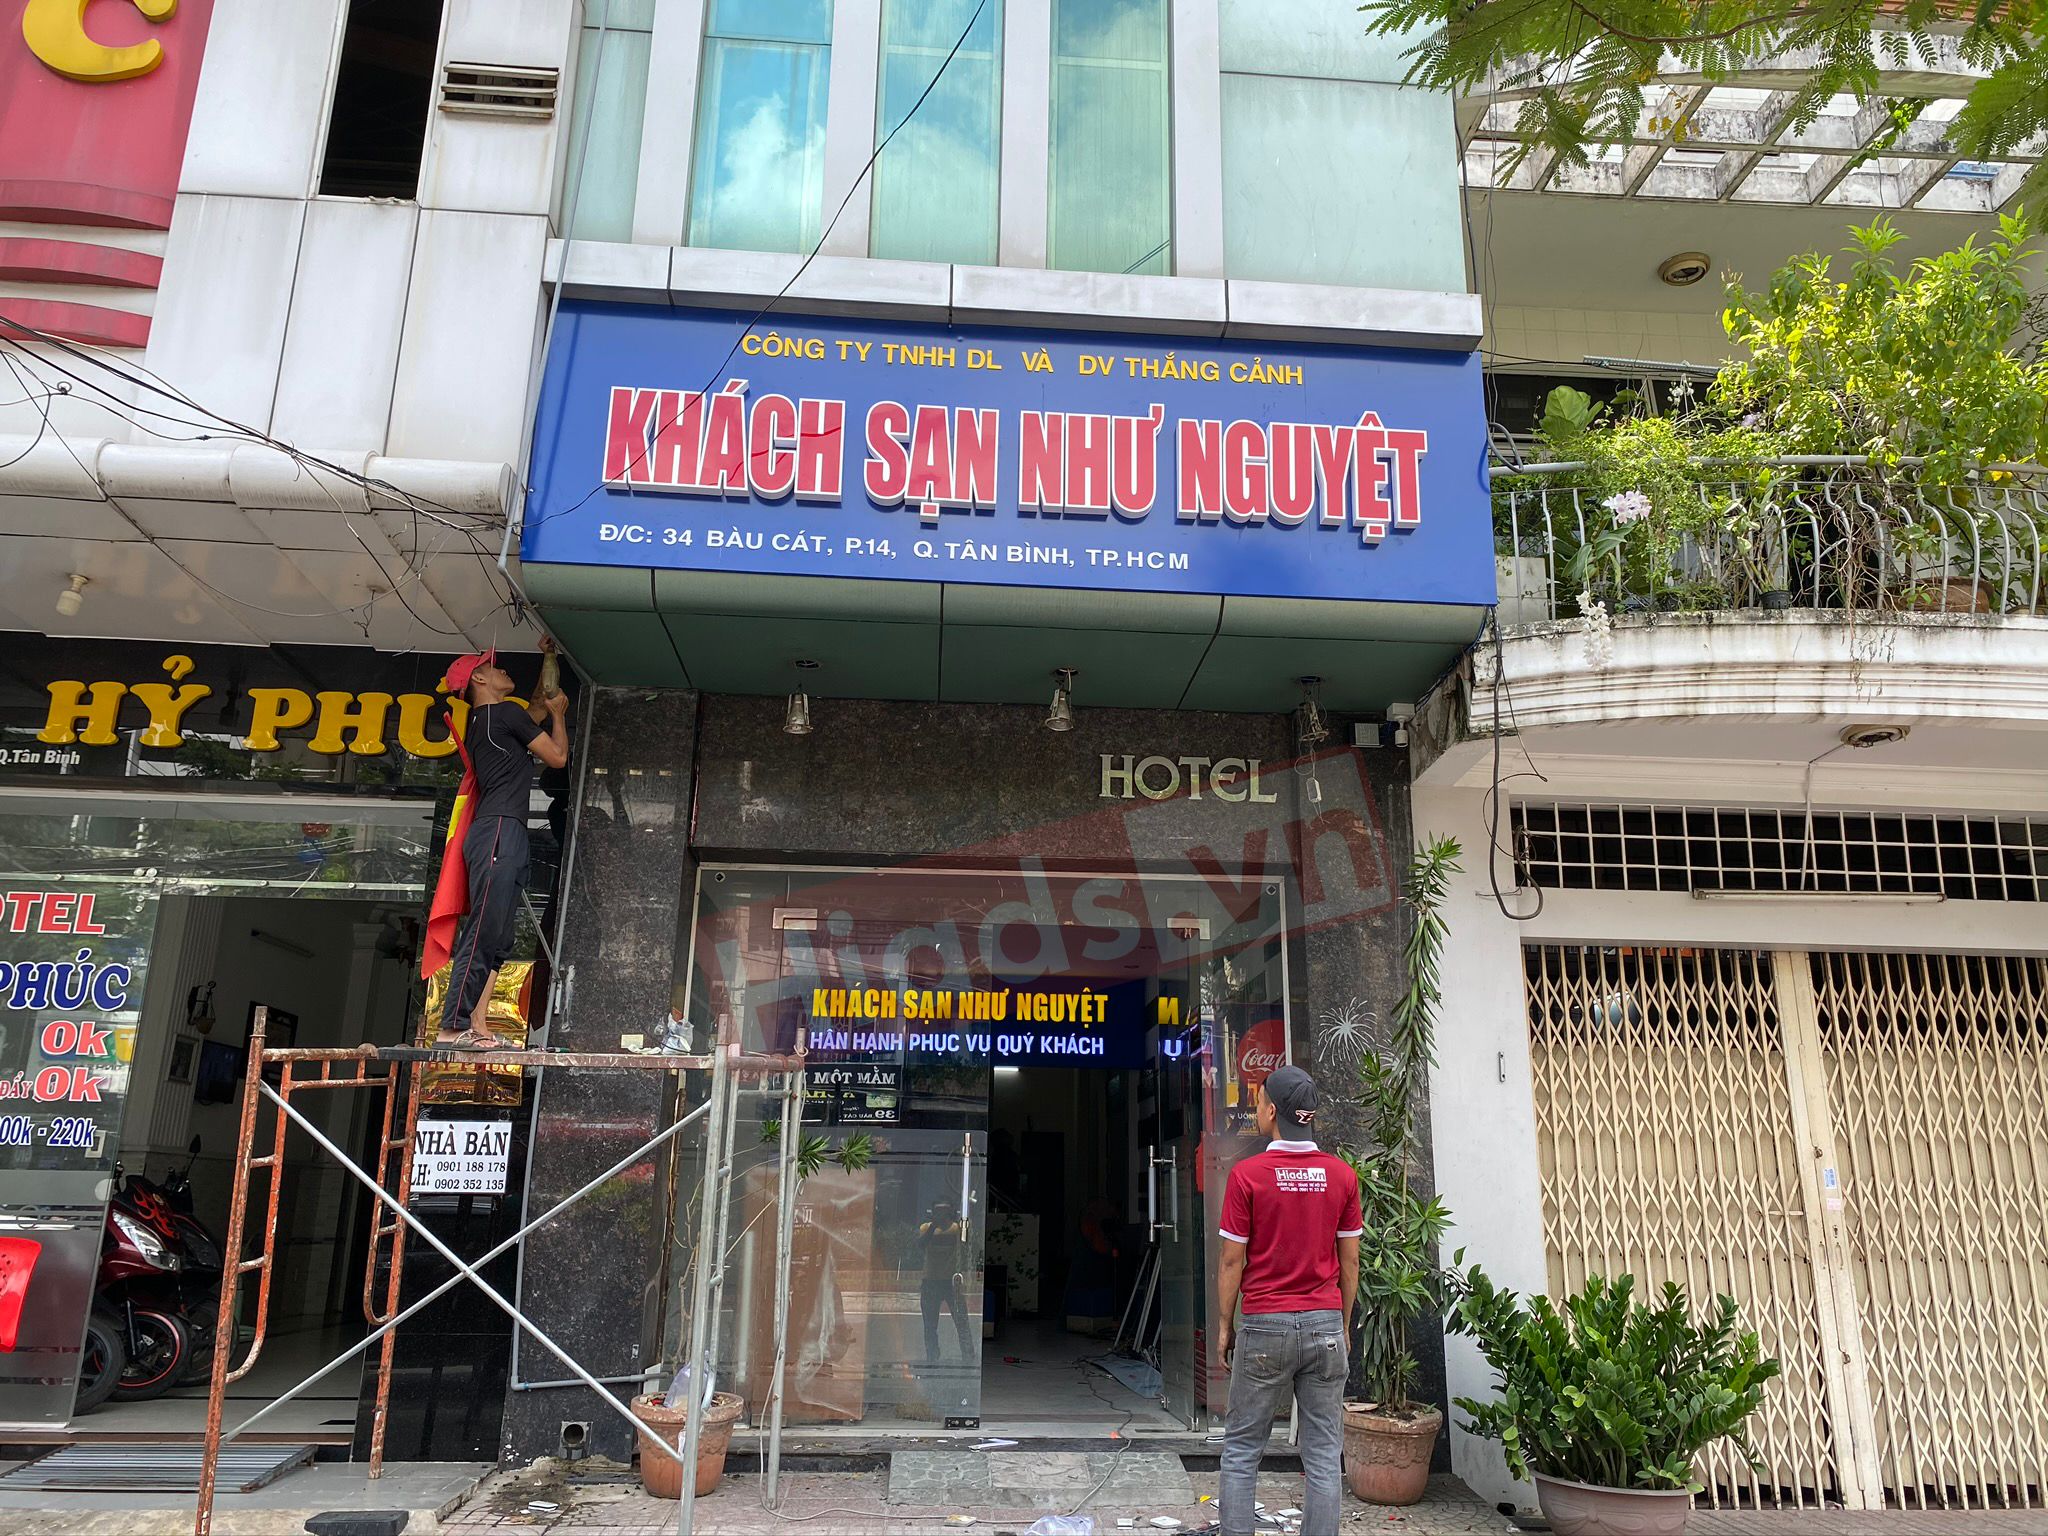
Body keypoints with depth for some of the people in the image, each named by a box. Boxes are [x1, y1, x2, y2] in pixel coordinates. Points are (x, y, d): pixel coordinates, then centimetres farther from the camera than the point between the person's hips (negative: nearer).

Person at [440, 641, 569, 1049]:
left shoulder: (481, 722, 26)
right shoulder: (505, 712, -1)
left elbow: (537, 712, 44)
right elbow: (557, 756, 2)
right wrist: (558, 713, 19)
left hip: (502, 836, 10)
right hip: (500, 830, -10)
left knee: (495, 938, 5)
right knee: (484, 931, -15)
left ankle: (476, 1024, 0)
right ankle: (453, 1025, -17)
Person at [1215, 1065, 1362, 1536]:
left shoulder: (1247, 1174, -10)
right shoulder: (1342, 1175, 0)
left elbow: (1232, 1260, -6)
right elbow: (1349, 1260, 5)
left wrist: (1224, 1326, 5)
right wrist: (1342, 1325, 16)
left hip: (1265, 1325, -3)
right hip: (1325, 1325, 3)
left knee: (1240, 1449, 9)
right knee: (1323, 1453, 8)